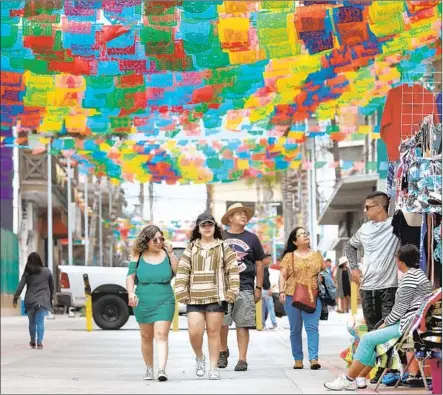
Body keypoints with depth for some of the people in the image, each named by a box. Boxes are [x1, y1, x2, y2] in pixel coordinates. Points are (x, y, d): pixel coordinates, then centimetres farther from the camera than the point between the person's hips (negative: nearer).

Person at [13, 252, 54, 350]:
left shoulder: (27, 273, 1)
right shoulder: (47, 271, 5)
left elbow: (20, 286, -7)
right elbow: (52, 286, 12)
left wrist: (15, 298, -9)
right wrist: (50, 298, 24)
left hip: (30, 301, 0)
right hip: (43, 301, 0)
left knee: (32, 322, 15)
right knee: (40, 321, -5)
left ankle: (33, 342, 26)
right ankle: (39, 342, -19)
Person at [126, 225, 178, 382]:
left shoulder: (166, 254, 2)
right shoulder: (138, 256, 3)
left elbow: (178, 272, -5)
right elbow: (130, 276, 1)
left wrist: (171, 254, -13)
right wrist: (131, 293, -14)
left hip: (164, 302, -2)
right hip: (143, 302, 2)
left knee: (161, 335, -13)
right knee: (146, 336, 12)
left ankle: (162, 370, -21)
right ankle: (149, 369, 25)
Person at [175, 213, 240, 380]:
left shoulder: (223, 247, 8)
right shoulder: (191, 248, 11)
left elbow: (233, 270, 4)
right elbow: (182, 271, 7)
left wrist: (232, 291, -4)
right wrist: (181, 292, -2)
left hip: (216, 297, -1)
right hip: (194, 298, 1)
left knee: (213, 332, 0)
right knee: (194, 332, -8)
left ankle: (214, 368, 9)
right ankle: (199, 357, 21)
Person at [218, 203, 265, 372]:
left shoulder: (251, 238, 10)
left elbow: (259, 264, 12)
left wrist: (258, 288, 7)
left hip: (245, 288, 0)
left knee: (242, 325, -2)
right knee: (221, 322, -1)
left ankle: (242, 359, 2)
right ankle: (223, 351, 22)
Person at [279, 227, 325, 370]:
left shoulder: (317, 255, 14)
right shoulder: (289, 256, 8)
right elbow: (283, 275, 6)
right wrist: (282, 291, -5)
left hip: (313, 296, 0)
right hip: (292, 296, 0)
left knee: (312, 327, -11)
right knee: (295, 329, 5)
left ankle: (313, 358, -16)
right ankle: (298, 359, 11)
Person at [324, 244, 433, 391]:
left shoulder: (410, 277, -14)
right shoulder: (419, 273, 18)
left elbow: (400, 308, -16)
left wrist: (385, 323, -2)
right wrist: (387, 322, 13)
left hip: (408, 326, -11)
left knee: (368, 339, -8)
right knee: (375, 338, 17)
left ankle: (348, 379, -2)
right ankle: (360, 377, 13)